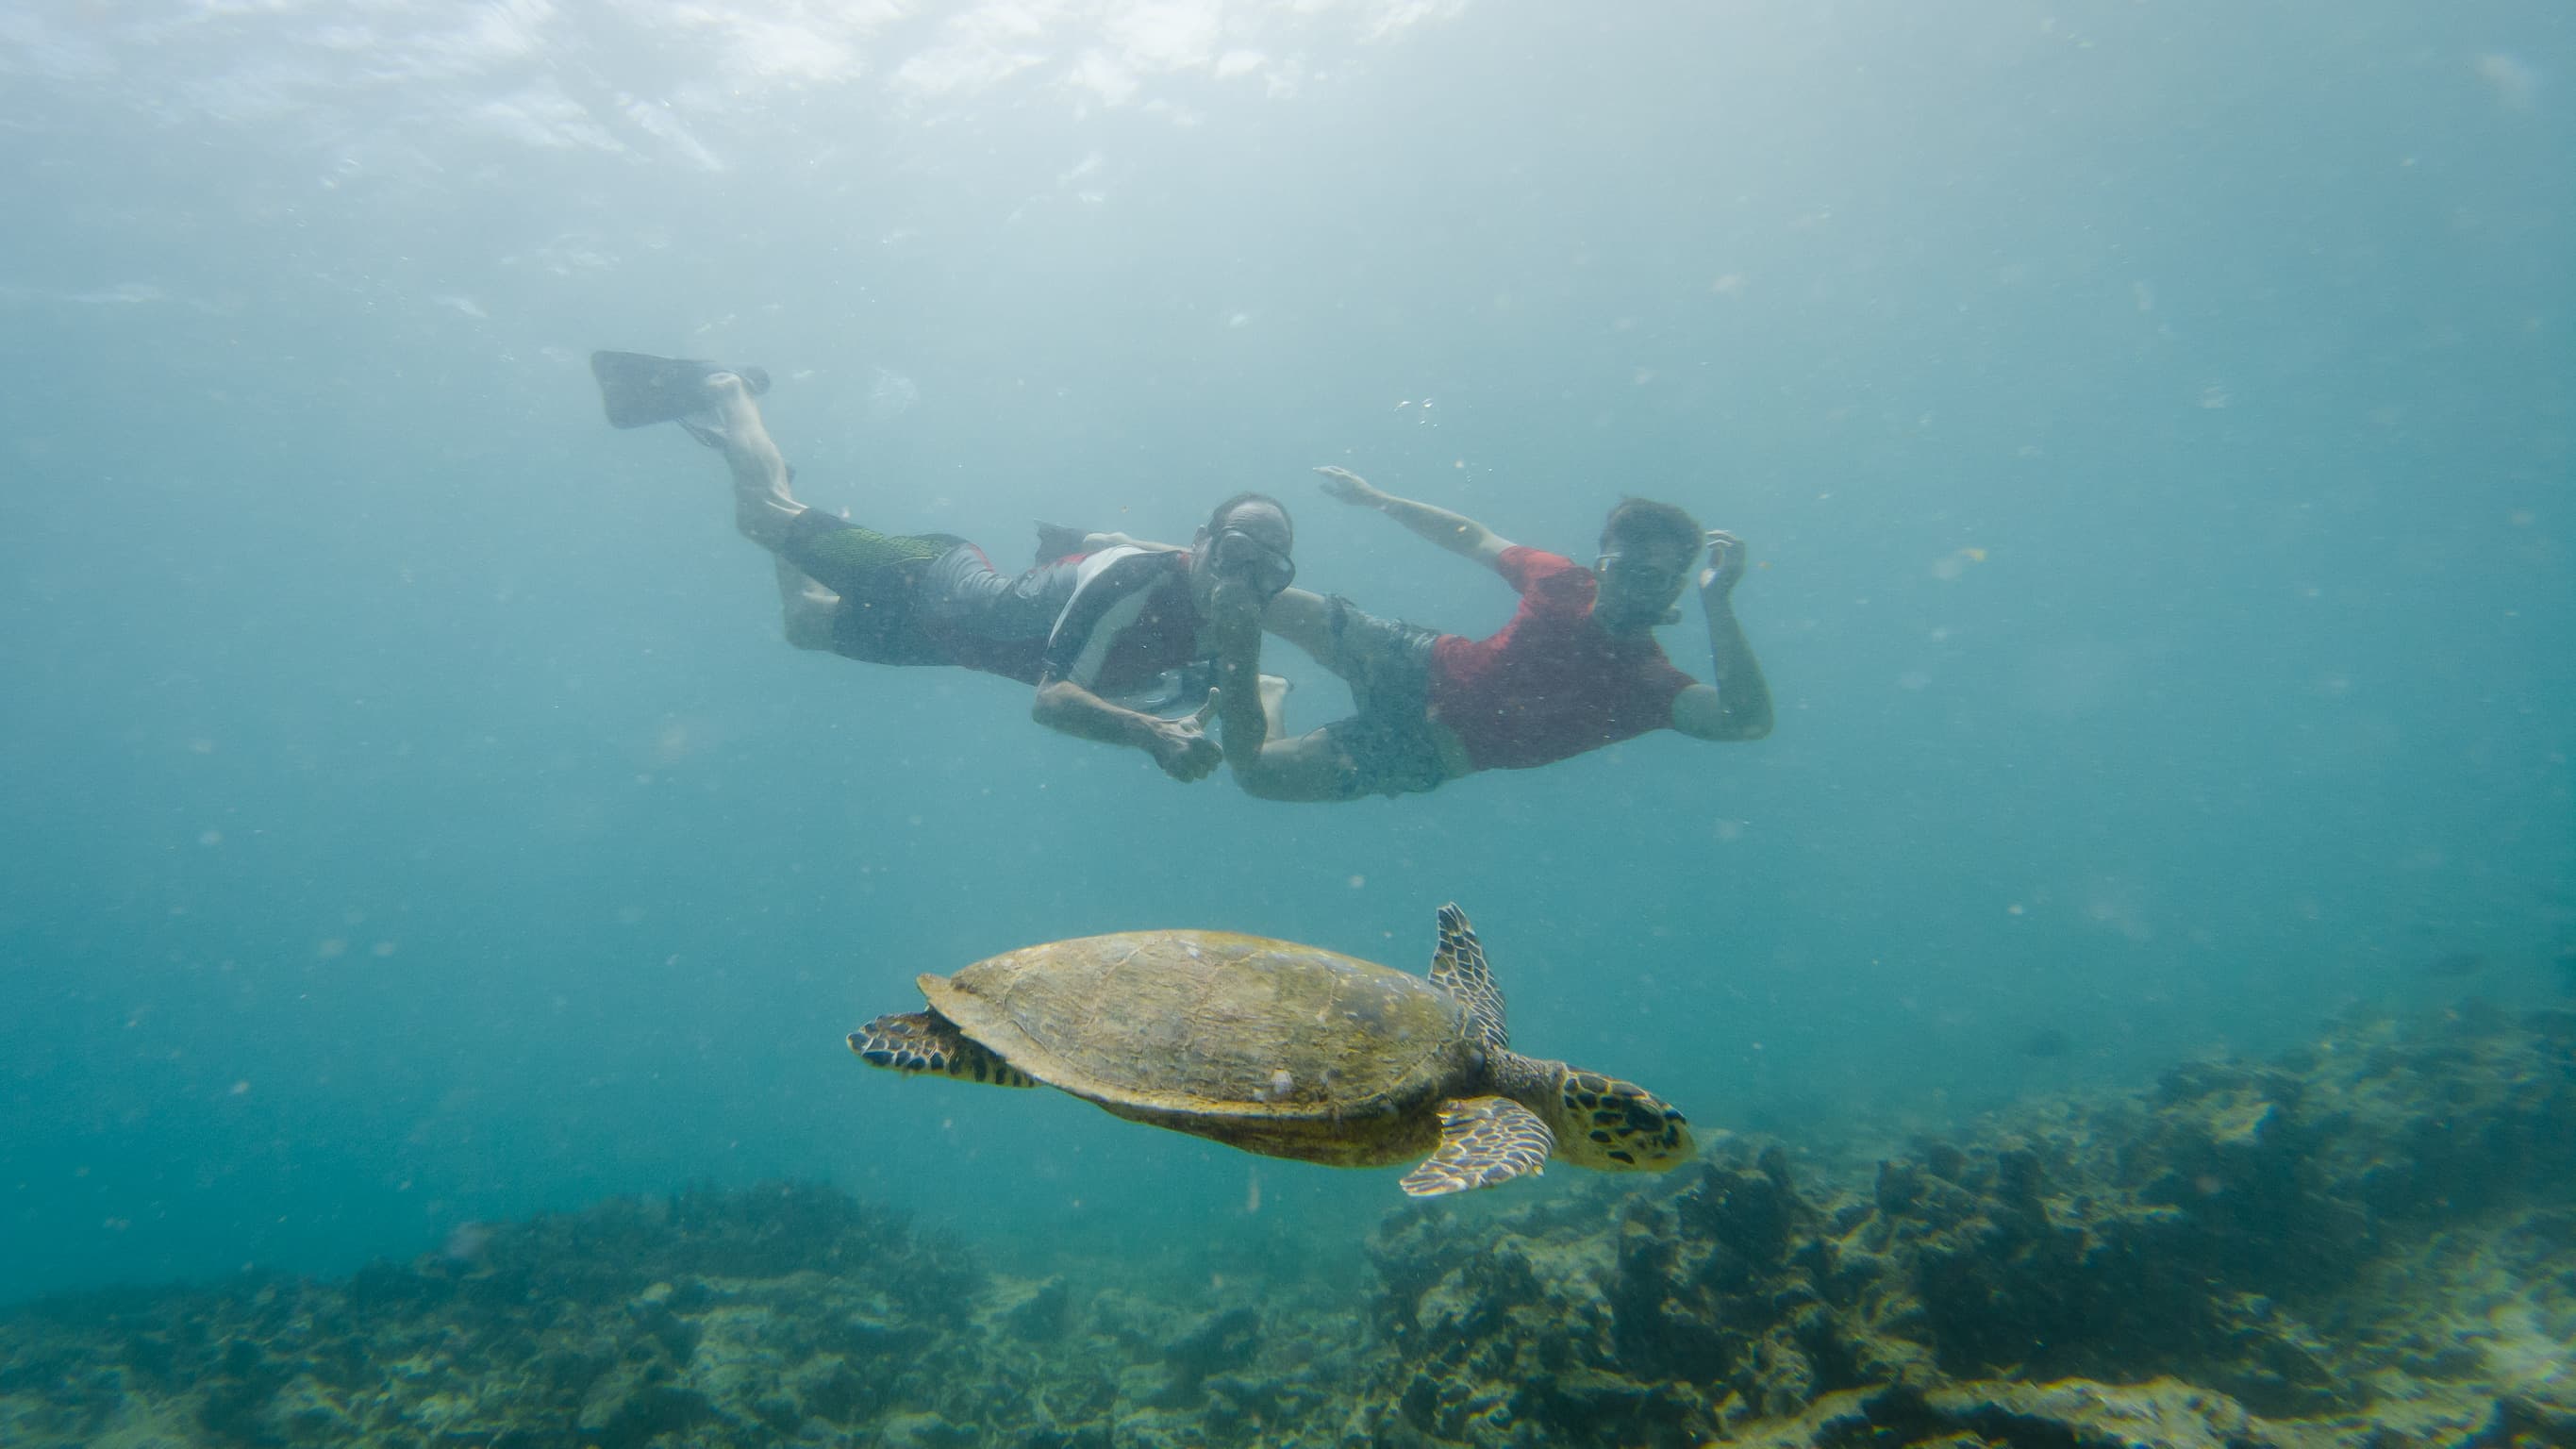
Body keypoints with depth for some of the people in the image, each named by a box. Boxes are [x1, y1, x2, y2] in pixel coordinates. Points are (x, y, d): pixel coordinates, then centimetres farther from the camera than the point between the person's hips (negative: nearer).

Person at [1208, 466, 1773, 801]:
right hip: (1417, 661, 3)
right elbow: (1475, 538, 8)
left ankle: (1259, 701, 18)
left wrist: (1717, 602, -45)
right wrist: (1375, 499, 11)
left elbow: (1747, 720, -36)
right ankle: (1243, 683, 29)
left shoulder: (1650, 683, -18)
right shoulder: (1565, 581, -8)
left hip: (1424, 750, -3)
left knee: (1256, 770, -12)